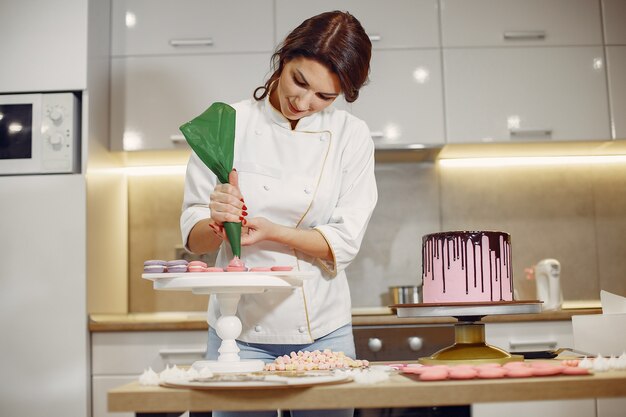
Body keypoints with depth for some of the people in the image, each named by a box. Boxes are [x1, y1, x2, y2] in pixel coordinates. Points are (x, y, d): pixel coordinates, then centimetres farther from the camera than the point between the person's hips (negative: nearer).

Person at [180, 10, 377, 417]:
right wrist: (218, 225, -26)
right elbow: (194, 236, -4)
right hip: (239, 326, 0)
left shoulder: (352, 136, -2)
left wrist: (270, 230, -20)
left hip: (323, 330, 1)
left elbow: (344, 243, -7)